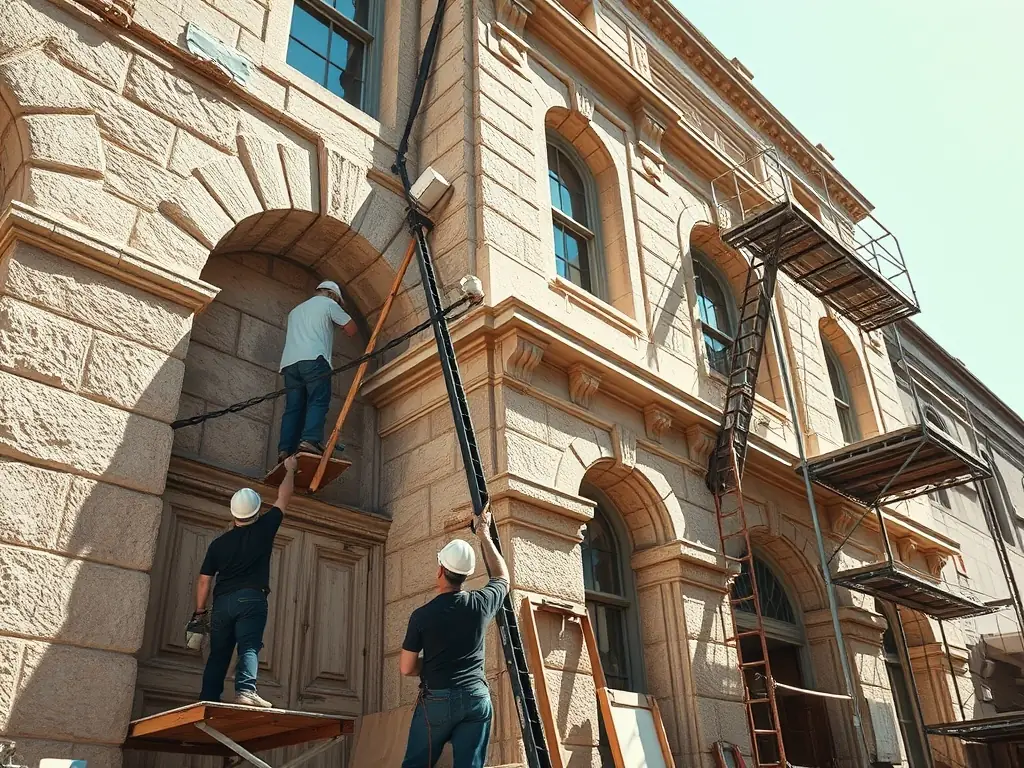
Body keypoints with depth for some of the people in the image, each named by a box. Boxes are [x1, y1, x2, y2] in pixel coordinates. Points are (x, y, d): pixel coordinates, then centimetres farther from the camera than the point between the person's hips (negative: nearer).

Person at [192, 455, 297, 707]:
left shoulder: (218, 543, 14)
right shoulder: (264, 529, 6)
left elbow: (204, 580, 12)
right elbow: (284, 497, 16)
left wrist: (200, 611, 20)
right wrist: (290, 469, 30)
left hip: (222, 601, 4)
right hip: (251, 598, -4)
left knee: (218, 654, 8)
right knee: (249, 647, -13)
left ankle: (208, 700, 2)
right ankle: (245, 690, -31)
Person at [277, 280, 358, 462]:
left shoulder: (295, 310, 36)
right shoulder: (328, 304, 16)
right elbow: (351, 329, 14)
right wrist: (339, 317, 33)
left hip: (289, 361, 6)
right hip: (314, 358, -6)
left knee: (293, 406, 0)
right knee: (318, 402, -13)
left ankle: (285, 449, -12)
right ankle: (310, 440, -32)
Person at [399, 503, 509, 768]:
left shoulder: (422, 615, -5)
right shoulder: (480, 604, 0)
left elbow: (406, 668, 1)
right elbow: (502, 577, 22)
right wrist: (484, 535, 29)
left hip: (436, 700, -2)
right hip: (476, 698, 2)